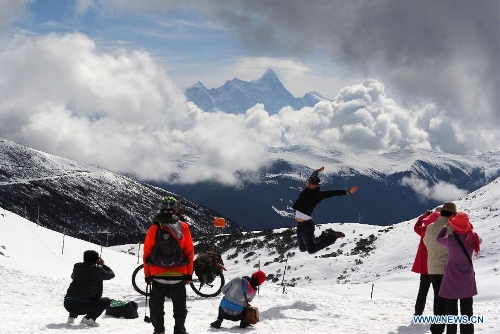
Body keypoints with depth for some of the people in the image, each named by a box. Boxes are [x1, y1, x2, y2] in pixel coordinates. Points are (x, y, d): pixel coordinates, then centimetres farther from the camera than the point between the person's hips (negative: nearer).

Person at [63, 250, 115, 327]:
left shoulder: (77, 266, 8)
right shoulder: (98, 270, -3)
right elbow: (111, 274, 14)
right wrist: (103, 265, 28)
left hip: (68, 304, 5)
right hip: (83, 306, -5)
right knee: (107, 301, 15)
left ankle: (72, 316, 18)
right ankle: (89, 317, -3)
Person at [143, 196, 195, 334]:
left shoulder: (154, 228, -7)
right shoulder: (183, 227, -6)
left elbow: (147, 253, -3)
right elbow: (190, 252, -2)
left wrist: (147, 274, 8)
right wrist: (189, 273, 8)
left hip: (157, 275, 0)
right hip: (178, 275, 0)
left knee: (156, 305, 14)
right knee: (179, 305, 13)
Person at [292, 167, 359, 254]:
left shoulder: (317, 194, -12)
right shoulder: (307, 190, 6)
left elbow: (332, 193, -18)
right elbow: (312, 177, 26)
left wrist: (347, 192, -28)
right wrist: (316, 172, 44)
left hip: (306, 225, -8)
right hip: (300, 225, 8)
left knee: (311, 250, -7)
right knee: (302, 249, 16)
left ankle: (332, 236, 7)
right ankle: (324, 236, 30)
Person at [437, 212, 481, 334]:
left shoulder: (451, 239, -18)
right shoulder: (473, 238, -8)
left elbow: (438, 239, 2)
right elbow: (479, 240, 16)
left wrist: (446, 226, 9)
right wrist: (468, 230, 10)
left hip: (452, 279, -3)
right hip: (467, 279, 3)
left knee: (451, 309, 6)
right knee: (467, 310, 12)